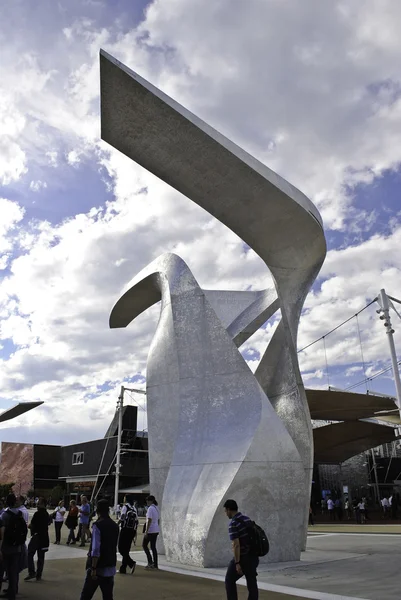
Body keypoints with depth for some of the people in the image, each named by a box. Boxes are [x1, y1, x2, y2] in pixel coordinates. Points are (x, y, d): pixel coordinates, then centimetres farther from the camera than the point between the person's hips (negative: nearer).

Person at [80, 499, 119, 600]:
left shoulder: (97, 525, -14)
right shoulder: (115, 526, 8)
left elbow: (96, 549, -19)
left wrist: (93, 568, -16)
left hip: (98, 568, -6)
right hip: (111, 567, 6)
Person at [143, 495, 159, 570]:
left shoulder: (150, 508, -15)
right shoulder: (156, 508, 12)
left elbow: (149, 520, -21)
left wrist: (146, 531, -20)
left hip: (150, 530, -8)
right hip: (156, 530, 8)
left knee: (144, 545, 6)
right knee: (153, 547, 11)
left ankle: (150, 562, -1)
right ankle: (155, 564, 11)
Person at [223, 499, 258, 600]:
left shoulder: (233, 523, -17)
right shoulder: (247, 519, 9)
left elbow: (236, 545, -22)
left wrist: (237, 563, -19)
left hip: (243, 558, -7)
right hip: (253, 557, 7)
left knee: (230, 580, 11)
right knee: (252, 584, 10)